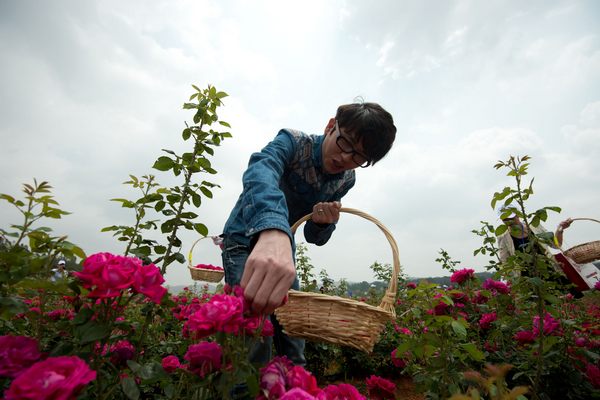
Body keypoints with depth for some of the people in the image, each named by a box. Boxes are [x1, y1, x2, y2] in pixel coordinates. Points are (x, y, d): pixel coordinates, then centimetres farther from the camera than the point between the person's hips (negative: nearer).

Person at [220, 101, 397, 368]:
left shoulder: (345, 180, -6)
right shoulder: (293, 142, -22)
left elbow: (315, 237, -1)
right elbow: (261, 172, -46)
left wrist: (324, 223, -25)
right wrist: (272, 232, -65)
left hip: (283, 247, 5)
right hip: (245, 241, -5)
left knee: (293, 331, 9)